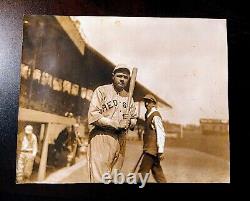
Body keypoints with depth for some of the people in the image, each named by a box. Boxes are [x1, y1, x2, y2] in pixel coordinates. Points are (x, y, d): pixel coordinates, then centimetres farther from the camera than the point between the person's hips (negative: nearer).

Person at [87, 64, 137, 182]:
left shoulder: (129, 97, 16)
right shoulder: (102, 91, -2)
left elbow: (134, 119, 20)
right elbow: (93, 115, -12)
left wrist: (129, 123, -4)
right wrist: (116, 124, -15)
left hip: (121, 140, 6)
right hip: (102, 137, -6)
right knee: (100, 178, -7)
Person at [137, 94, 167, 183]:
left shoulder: (155, 116, -14)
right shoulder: (148, 115, 14)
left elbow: (161, 134, -19)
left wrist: (161, 151, -21)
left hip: (152, 149, -10)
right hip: (150, 149, 10)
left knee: (142, 172, -5)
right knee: (157, 173, 16)